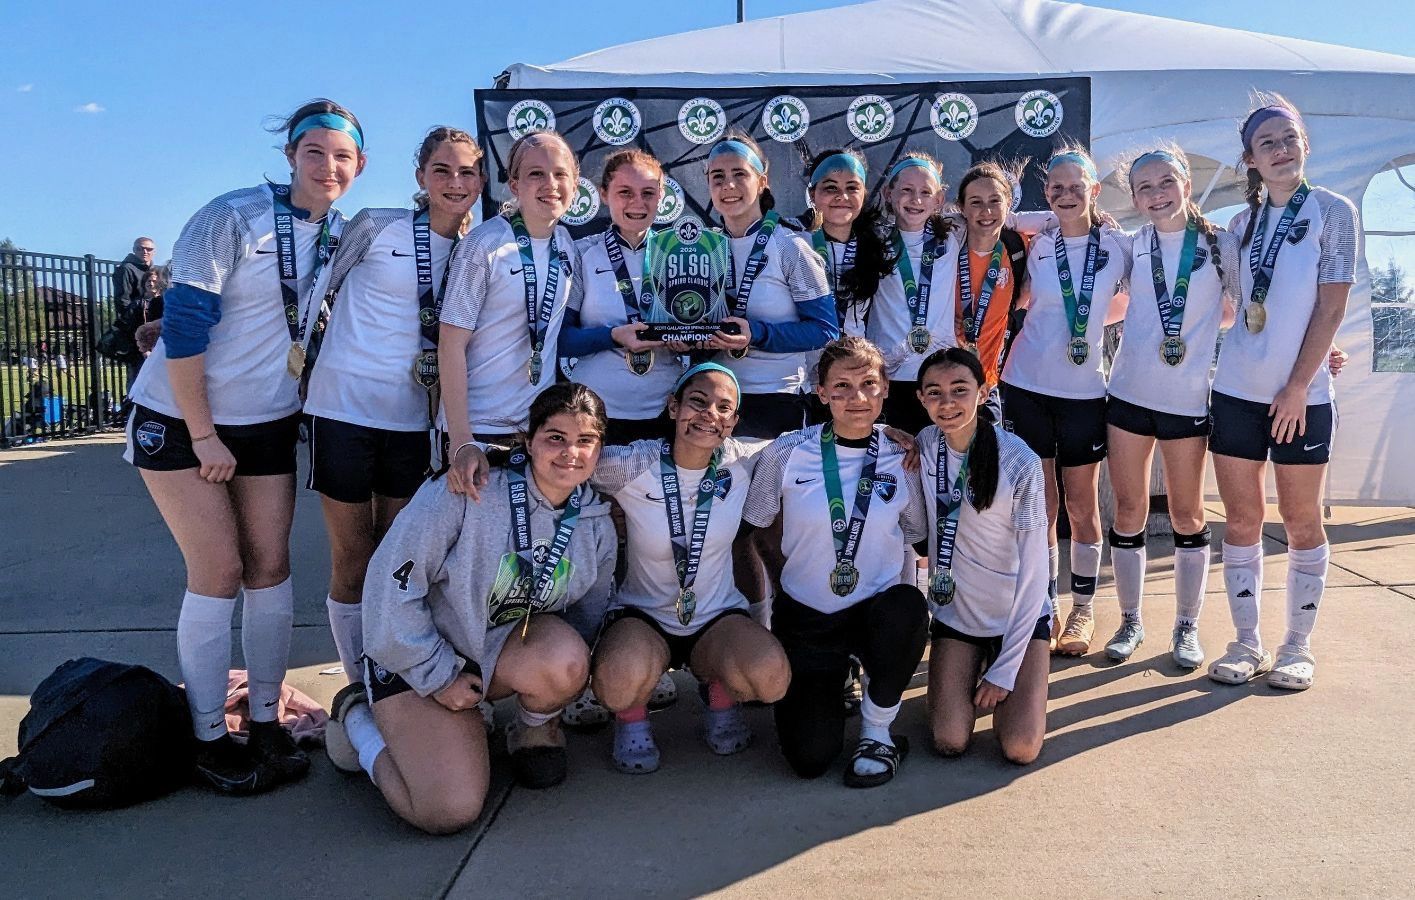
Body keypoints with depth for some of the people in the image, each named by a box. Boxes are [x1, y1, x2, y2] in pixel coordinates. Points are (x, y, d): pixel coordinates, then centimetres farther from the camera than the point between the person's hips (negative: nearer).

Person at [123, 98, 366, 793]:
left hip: (268, 423, 5)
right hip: (181, 419, -5)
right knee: (219, 572, -6)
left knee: (270, 566, 3)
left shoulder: (339, 237, 3)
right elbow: (183, 322, -18)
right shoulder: (232, 216, -15)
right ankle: (209, 739, 8)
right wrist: (203, 436, -17)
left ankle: (266, 723, 15)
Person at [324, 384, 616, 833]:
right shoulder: (468, 491, -23)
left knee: (565, 660, -32)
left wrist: (566, 672, -4)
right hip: (418, 659, -4)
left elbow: (589, 613, 12)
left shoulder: (596, 526, -4)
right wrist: (439, 676, -16)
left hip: (505, 651, 4)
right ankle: (357, 716, 9)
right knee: (450, 812, -19)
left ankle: (535, 728, 4)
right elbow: (391, 580, -20)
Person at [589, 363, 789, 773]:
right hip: (642, 616, -2)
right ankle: (632, 717, 3)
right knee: (623, 680, -36)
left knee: (772, 677, -29)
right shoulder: (631, 466, -15)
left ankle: (721, 695, 9)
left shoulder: (742, 465, -8)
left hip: (718, 618, 2)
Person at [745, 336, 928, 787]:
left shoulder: (903, 459, -5)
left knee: (908, 607, -37)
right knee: (810, 756, -14)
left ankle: (878, 730, -8)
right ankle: (829, 685, 23)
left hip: (877, 610, 1)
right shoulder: (785, 453, -8)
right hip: (805, 615, -1)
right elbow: (757, 531, 5)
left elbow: (916, 535, 10)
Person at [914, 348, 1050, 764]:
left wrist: (1005, 672, -14)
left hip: (1019, 615, -2)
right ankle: (973, 670, 21)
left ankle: (998, 677, 18)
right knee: (949, 741, -9)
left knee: (1021, 748, -12)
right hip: (955, 610, 3)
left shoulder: (1020, 462, -20)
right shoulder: (924, 445, -9)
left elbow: (1034, 569, -15)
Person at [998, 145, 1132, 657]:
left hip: (1084, 390, 0)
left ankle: (1083, 611, 20)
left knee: (1082, 505, 6)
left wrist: (1087, 324, 2)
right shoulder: (1035, 248, 2)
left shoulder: (1118, 247, 0)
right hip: (1027, 387, 1)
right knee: (1039, 505, 5)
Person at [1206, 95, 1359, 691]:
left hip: (1301, 395, -3)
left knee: (1302, 523, 4)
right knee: (1241, 521, 6)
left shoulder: (1332, 211, -2)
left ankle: (1297, 647, 16)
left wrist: (1298, 385, -12)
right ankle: (1247, 643, 17)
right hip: (1236, 390, 4)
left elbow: (1331, 306, -8)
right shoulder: (1242, 223, 10)